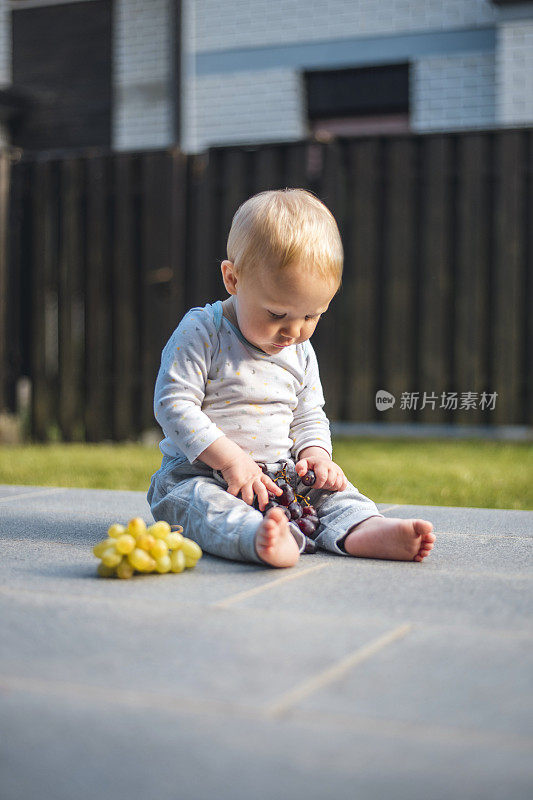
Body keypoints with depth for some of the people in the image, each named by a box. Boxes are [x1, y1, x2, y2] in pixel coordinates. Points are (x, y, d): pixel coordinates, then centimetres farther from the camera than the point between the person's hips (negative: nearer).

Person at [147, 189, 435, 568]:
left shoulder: (301, 352, 9)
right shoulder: (201, 333, -11)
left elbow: (309, 415, 17)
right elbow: (174, 405, -16)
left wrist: (315, 452, -6)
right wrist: (229, 458, -24)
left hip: (280, 473, 6)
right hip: (200, 471, -6)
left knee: (333, 489, -14)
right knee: (202, 500, -36)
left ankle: (364, 531, -44)